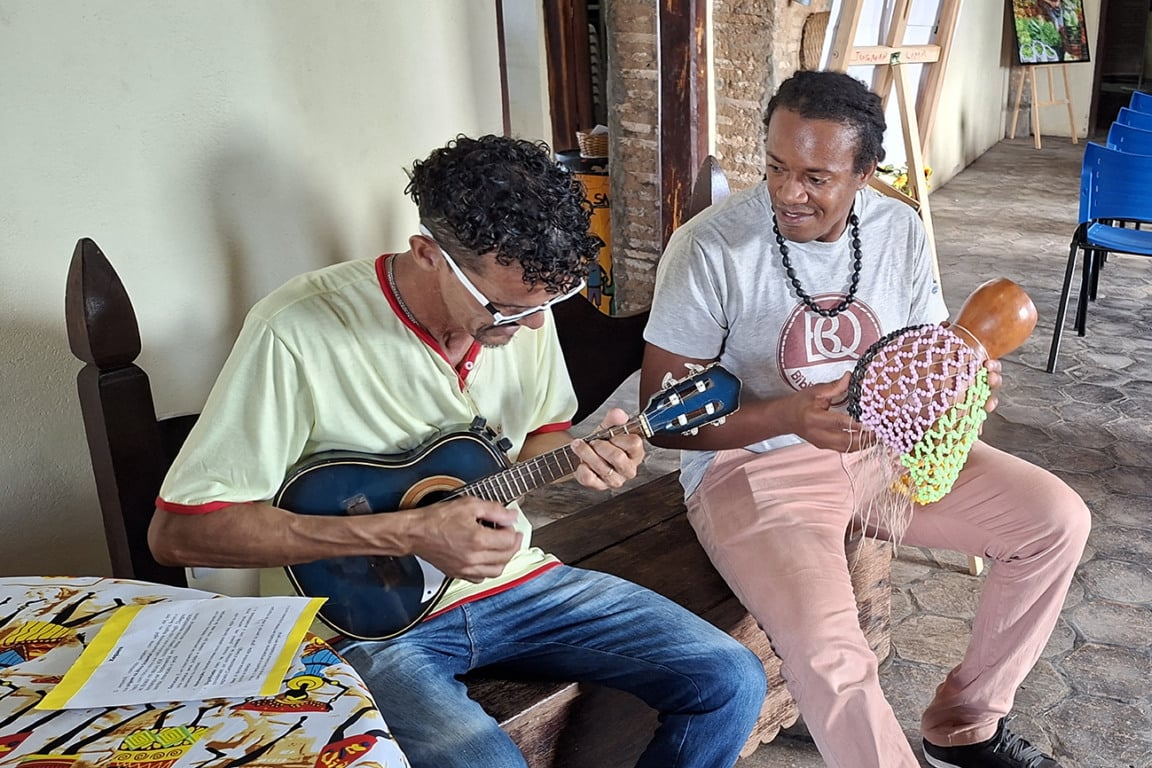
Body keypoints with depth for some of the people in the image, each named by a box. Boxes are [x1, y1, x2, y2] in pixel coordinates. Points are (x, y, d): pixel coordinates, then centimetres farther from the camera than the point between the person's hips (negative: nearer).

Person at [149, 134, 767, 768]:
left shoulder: (522, 301, -2)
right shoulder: (298, 332, -22)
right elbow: (177, 531, -20)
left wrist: (581, 454, -11)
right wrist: (407, 532, -26)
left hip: (511, 578, 6)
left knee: (731, 683, -6)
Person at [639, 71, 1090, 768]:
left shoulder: (900, 230, -1)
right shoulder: (710, 248, -17)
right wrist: (788, 415, -29)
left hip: (887, 446, 6)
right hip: (752, 464, -6)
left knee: (1058, 520, -2)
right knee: (832, 657, -29)